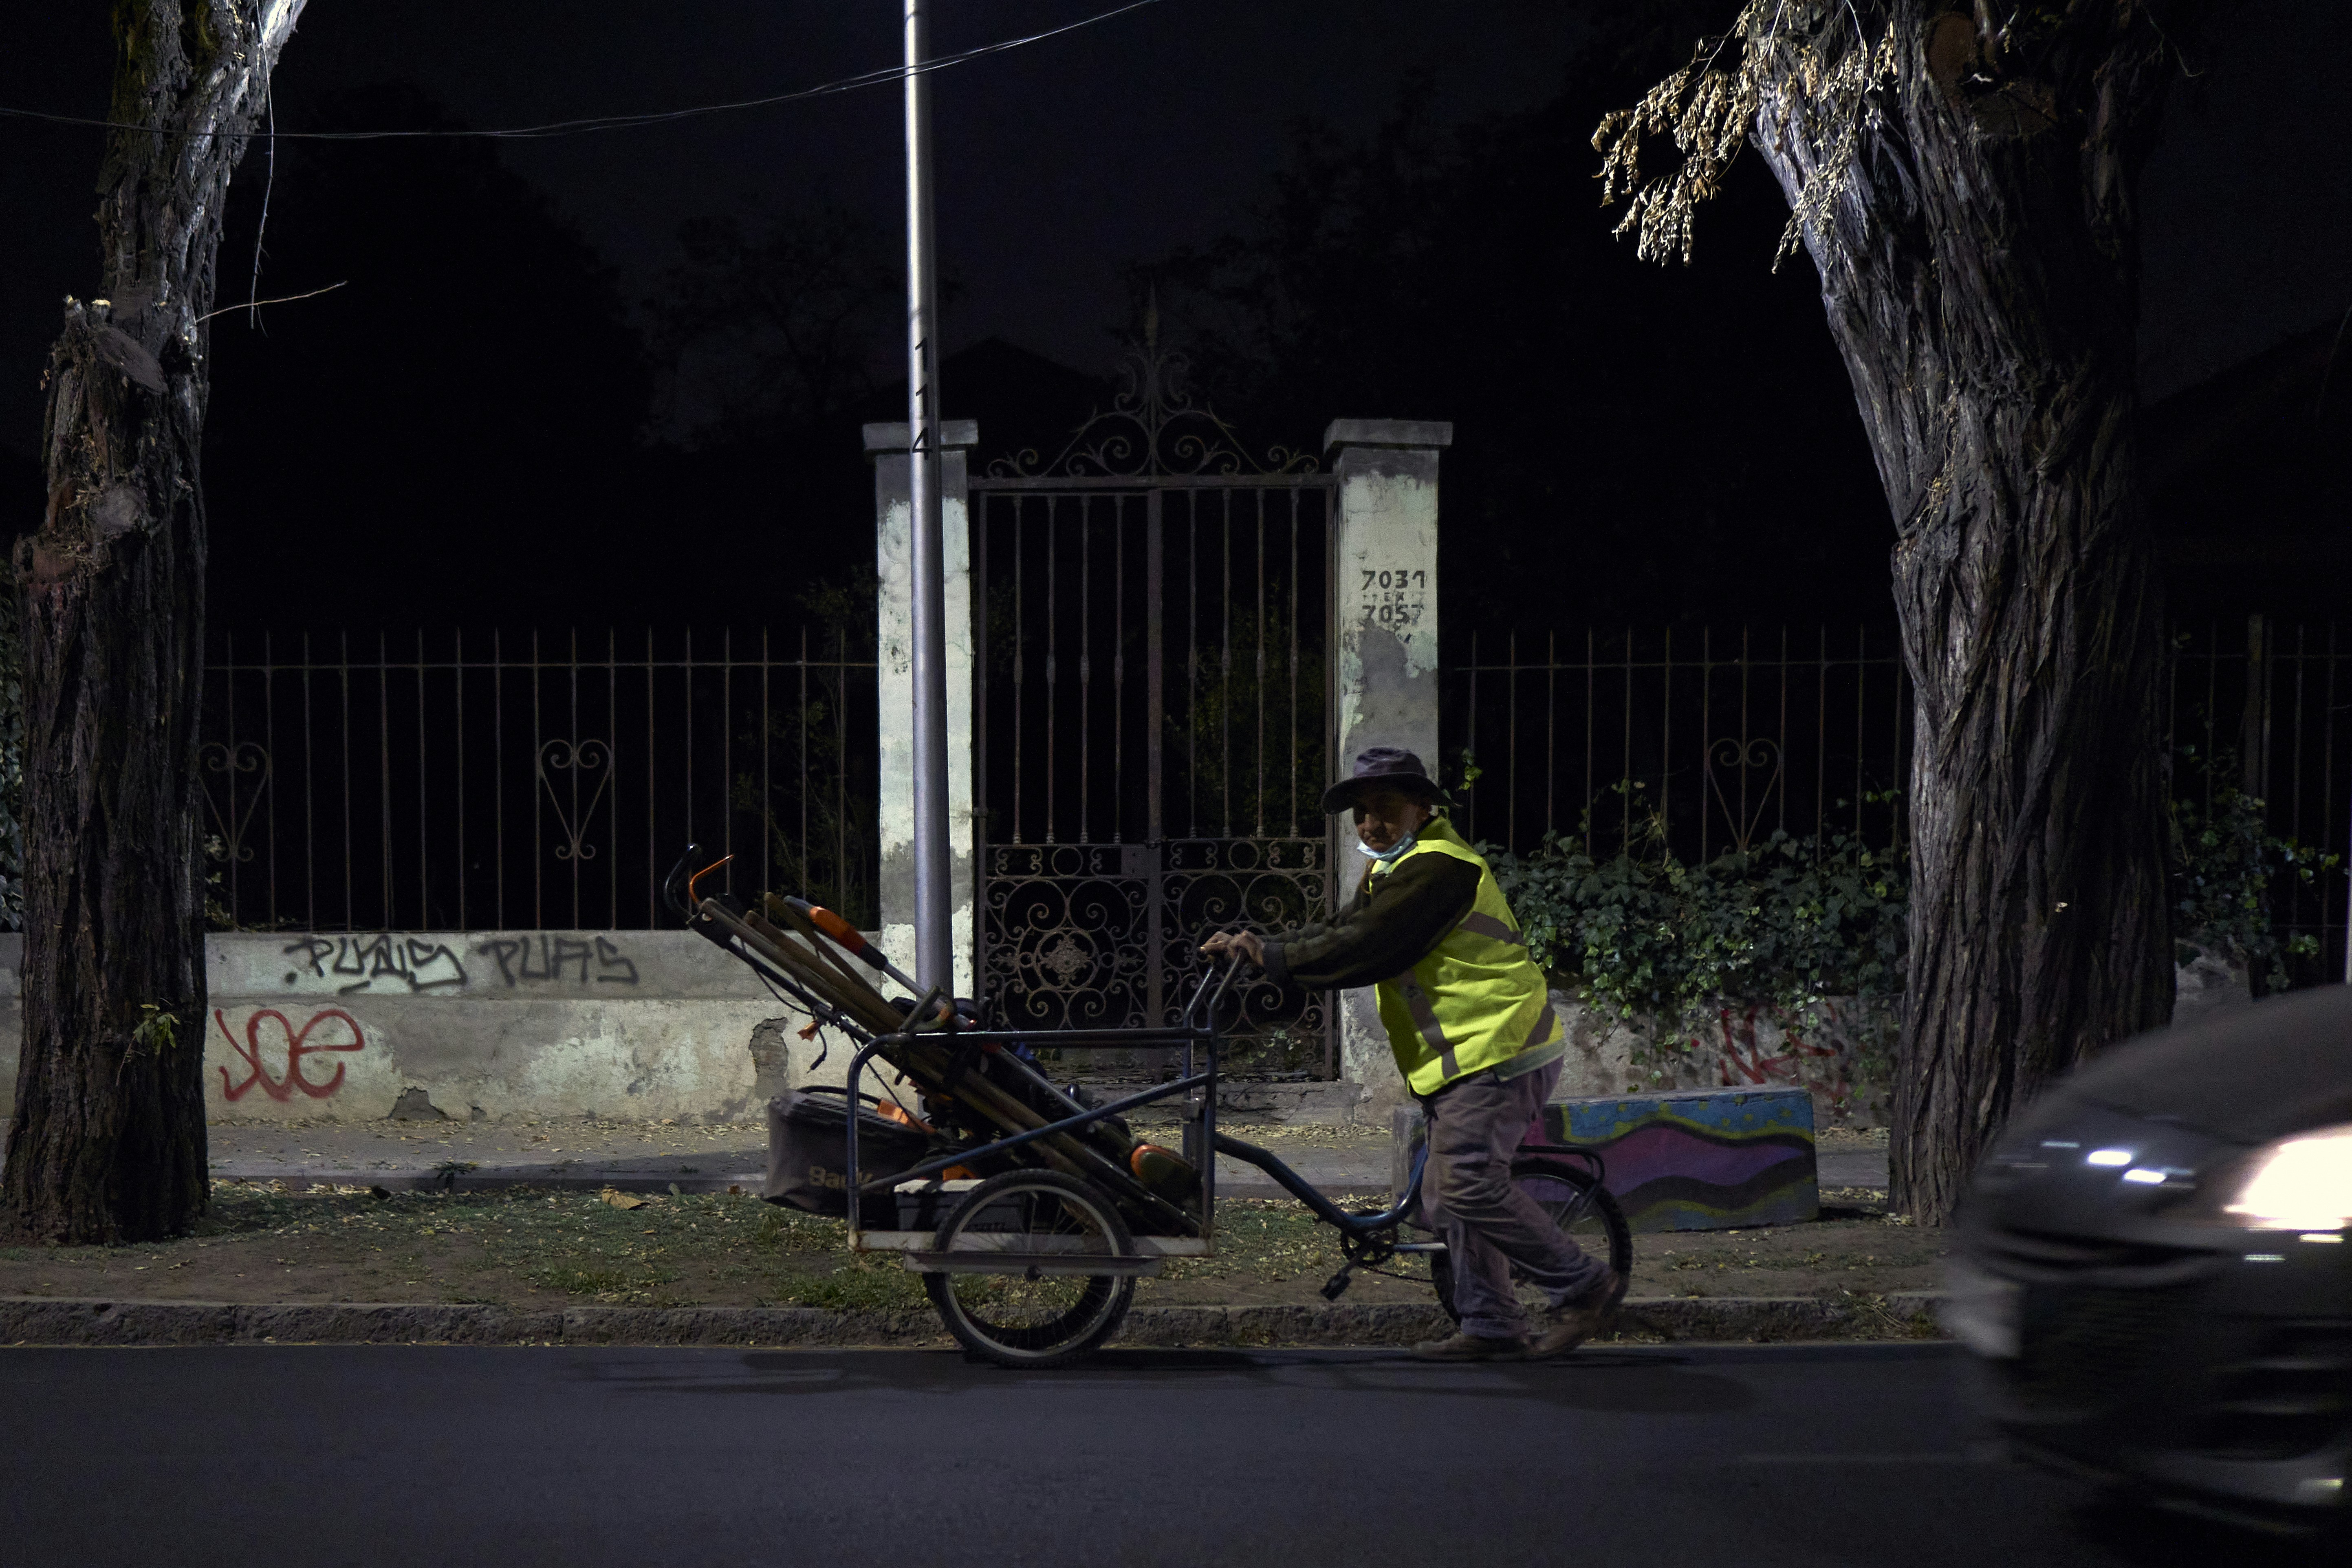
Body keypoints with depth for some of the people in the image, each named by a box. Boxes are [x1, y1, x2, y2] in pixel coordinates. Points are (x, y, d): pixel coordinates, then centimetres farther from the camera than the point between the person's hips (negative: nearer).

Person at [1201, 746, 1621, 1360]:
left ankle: (1585, 1285, -6)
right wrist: (1256, 944, 1)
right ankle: (1491, 1326, 15)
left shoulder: (1438, 867, -15)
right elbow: (1341, 931, 14)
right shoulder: (1390, 871, 20)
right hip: (1466, 1056, 11)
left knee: (1469, 1186, -17)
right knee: (1454, 1192, 10)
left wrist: (1274, 957, -16)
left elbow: (1365, 948, -22)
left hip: (1498, 1052, -11)